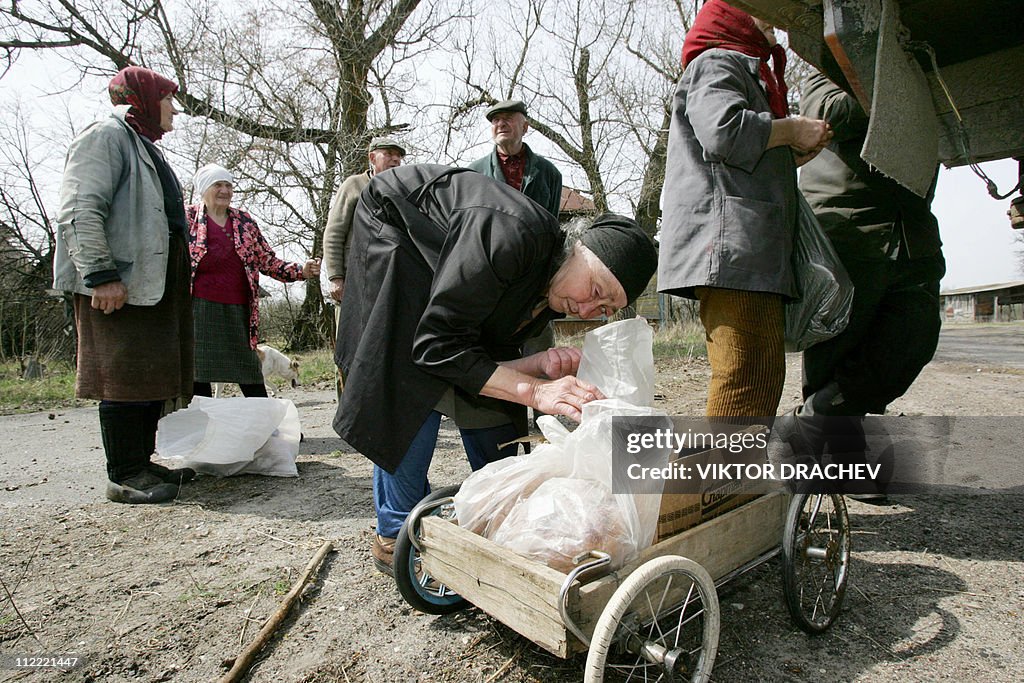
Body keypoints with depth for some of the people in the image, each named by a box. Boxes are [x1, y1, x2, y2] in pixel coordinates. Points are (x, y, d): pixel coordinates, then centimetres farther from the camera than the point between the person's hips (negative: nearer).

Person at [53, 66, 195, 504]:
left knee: (154, 378, 10)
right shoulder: (106, 137, -4)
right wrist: (100, 275, -22)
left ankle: (142, 463, 20)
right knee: (126, 378, -7)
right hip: (117, 287, -10)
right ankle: (124, 476, 1)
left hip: (154, 284, 10)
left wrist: (180, 279, 23)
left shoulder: (144, 148, 27)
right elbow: (79, 212, -15)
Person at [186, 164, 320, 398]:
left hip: (238, 309, 2)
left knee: (252, 380, 2)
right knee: (197, 378, -1)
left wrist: (301, 271, -3)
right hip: (200, 308, -2)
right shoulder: (187, 219, 6)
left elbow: (268, 261, 12)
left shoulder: (244, 222, 14)